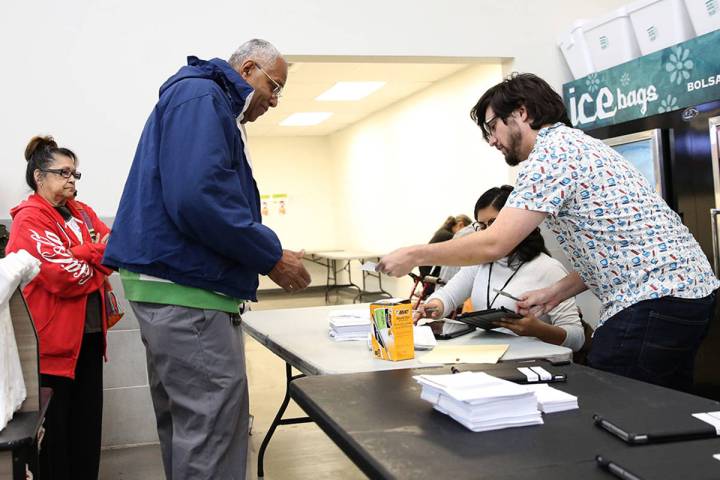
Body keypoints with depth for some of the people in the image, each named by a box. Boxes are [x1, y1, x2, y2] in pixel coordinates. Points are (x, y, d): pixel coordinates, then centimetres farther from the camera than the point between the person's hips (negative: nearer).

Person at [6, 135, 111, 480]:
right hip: (53, 339, -7)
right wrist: (97, 256, -2)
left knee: (88, 421, 13)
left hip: (89, 334, 7)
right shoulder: (29, 220, -10)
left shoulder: (82, 212, 14)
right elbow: (64, 276, -19)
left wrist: (81, 255, -13)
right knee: (55, 427, 3)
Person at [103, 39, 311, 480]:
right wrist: (271, 256, -15)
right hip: (187, 293, -11)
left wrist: (267, 256, 15)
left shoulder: (217, 109, 23)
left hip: (175, 289, 11)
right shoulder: (201, 96, -9)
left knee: (188, 429, 17)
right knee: (213, 440, -6)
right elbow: (196, 196, -25)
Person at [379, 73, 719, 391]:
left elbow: (493, 244, -17)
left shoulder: (551, 152, -11)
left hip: (653, 301, -10)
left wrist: (414, 255, -5)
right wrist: (557, 292, 13)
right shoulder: (575, 144, 20)